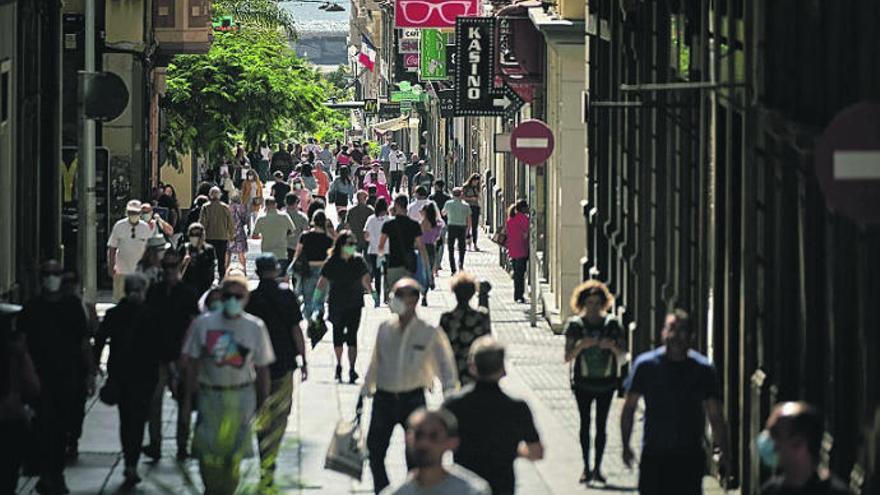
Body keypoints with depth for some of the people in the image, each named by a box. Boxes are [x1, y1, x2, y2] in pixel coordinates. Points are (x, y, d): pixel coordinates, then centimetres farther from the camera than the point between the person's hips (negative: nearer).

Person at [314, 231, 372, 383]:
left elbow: (365, 279, 12)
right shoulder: (332, 262, -6)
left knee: (352, 336, -7)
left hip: (355, 305, 0)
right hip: (336, 305, 0)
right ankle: (338, 366, 30)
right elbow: (322, 282, -3)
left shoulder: (359, 261, 0)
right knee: (338, 335, 12)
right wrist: (317, 299, -8)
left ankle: (352, 369, -9)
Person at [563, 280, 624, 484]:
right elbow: (568, 357, -6)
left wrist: (612, 346, -19)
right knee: (585, 423, 0)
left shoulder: (611, 323, 0)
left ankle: (597, 467, 6)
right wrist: (581, 345, -23)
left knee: (601, 424, 1)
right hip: (583, 381, -1)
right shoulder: (575, 324, -3)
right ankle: (586, 467, 5)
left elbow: (622, 352, 2)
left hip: (606, 381, 1)